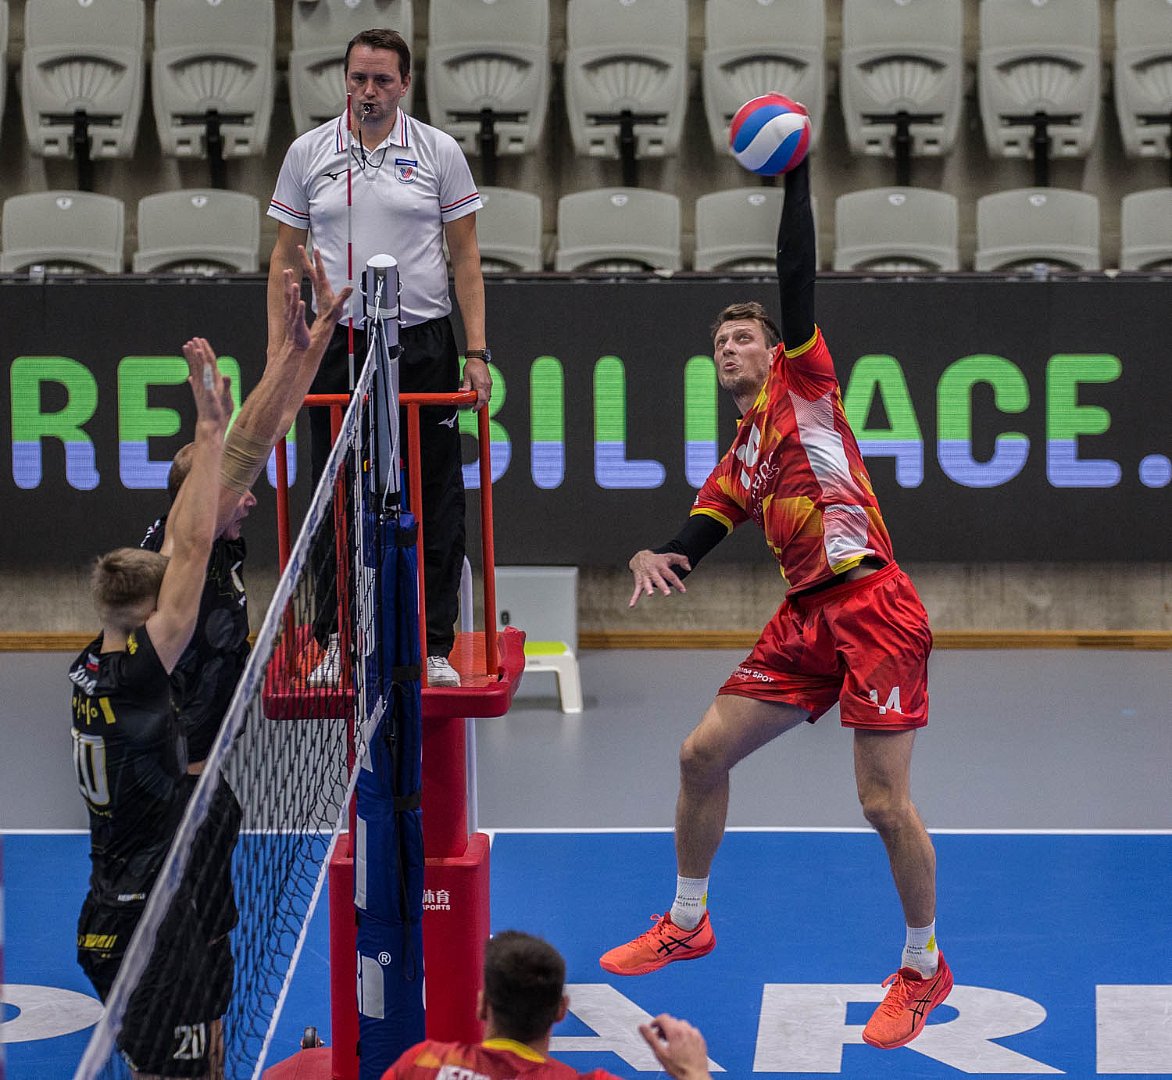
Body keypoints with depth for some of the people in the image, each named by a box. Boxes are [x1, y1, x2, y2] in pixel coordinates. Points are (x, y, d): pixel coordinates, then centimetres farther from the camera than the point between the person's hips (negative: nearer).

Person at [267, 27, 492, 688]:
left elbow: (466, 256, 5)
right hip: (338, 348, 1)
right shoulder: (308, 153, 6)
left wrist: (477, 351, -3)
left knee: (434, 503, 1)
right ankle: (336, 645, 13)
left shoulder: (440, 152, 3)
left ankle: (433, 646, 9)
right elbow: (285, 259, 10)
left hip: (424, 347, -1)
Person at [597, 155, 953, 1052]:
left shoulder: (805, 385, 5)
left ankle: (925, 968, 9)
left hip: (872, 606, -7)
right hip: (806, 617, 7)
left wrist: (796, 176, -7)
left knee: (885, 802, -9)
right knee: (703, 753, 7)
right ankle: (688, 924, 26)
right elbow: (703, 533, 12)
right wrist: (663, 559, -10)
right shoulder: (737, 463, 21)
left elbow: (798, 277, -5)